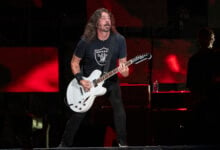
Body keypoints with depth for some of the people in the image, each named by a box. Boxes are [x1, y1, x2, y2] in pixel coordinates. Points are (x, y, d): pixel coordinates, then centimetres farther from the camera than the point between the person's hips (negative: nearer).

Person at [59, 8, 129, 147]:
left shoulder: (119, 40, -15)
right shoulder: (86, 41, -18)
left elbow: (124, 64, -11)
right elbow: (75, 62, -4)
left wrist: (124, 70, -34)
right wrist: (80, 80, -17)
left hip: (110, 80, 1)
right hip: (87, 82, -1)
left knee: (119, 109, -12)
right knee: (78, 114, -3)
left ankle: (123, 143, 0)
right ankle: (65, 144, 11)